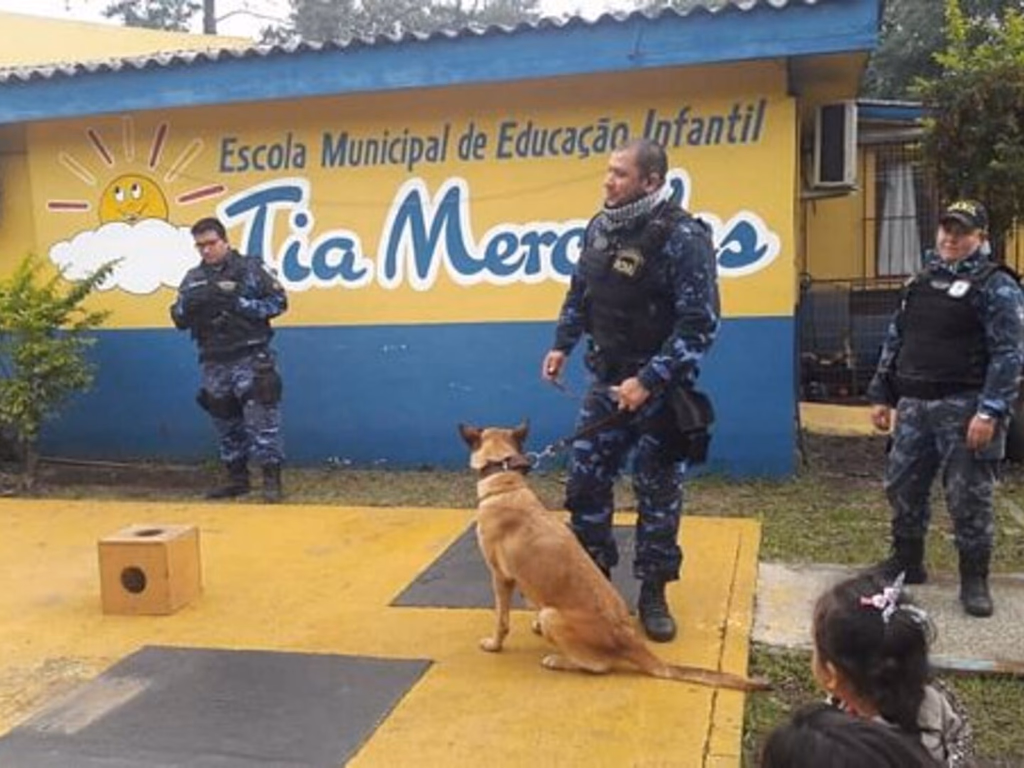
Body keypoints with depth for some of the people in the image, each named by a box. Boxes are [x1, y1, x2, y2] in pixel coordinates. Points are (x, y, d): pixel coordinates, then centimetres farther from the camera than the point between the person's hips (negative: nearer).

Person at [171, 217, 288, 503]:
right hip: (214, 363, 5)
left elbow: (278, 302, -5)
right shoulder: (193, 278, 12)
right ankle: (237, 478, 23)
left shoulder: (250, 268, -1)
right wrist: (189, 301, -13)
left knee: (261, 420, -9)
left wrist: (239, 303, -16)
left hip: (250, 359, -5)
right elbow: (178, 319, 10)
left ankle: (271, 479, -4)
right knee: (226, 424, 12)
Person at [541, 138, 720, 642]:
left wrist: (649, 381, -24)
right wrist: (561, 344, 11)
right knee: (585, 481, 9)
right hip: (607, 381, 6)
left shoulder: (683, 237, -18)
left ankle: (653, 593, 20)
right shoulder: (600, 227, 4)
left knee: (658, 492, 5)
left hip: (659, 387, -6)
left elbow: (699, 324, -21)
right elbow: (579, 293, 18)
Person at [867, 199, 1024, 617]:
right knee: (902, 485, 13)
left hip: (964, 408, -6)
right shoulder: (920, 283, 15)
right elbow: (895, 340, 18)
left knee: (968, 496, 0)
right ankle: (907, 561, 31)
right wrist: (882, 395, 15)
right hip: (915, 406, 7)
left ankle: (974, 579, 15)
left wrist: (990, 413, -19)